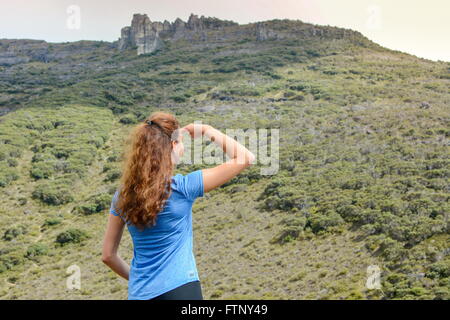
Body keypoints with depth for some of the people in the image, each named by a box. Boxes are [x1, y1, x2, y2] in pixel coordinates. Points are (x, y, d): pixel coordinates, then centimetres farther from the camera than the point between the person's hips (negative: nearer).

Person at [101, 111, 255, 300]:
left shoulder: (123, 195, 1)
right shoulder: (182, 188, -12)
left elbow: (108, 255, 8)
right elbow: (245, 158, -9)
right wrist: (206, 131, 0)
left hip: (139, 293, 5)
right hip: (180, 289, -5)